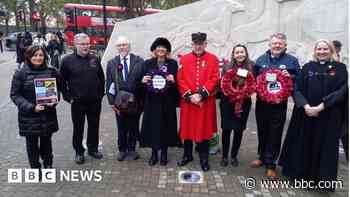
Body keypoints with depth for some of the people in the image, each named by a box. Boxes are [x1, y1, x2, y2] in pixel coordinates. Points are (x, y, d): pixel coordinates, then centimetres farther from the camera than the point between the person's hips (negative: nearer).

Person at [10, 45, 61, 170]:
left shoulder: (51, 72, 2)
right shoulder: (20, 74, -6)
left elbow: (57, 89, 11)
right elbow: (15, 94, -6)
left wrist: (54, 101, -9)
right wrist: (31, 107, -18)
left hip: (48, 114, 2)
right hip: (29, 115, -2)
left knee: (46, 141, 15)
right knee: (32, 143, 9)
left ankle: (48, 164, 37)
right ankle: (35, 167, 28)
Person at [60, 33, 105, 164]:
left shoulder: (94, 59, 4)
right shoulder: (67, 60, -6)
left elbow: (101, 78, 12)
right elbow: (62, 81, -1)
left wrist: (101, 93, 7)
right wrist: (68, 97, -5)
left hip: (95, 101, 3)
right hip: (77, 102, -3)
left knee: (94, 126, 14)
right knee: (78, 128, 9)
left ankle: (93, 149, 32)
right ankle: (79, 152, 26)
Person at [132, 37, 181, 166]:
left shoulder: (173, 64, 3)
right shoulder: (147, 63, 6)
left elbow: (178, 82, 3)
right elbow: (138, 81, 6)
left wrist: (173, 81, -18)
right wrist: (142, 80, -16)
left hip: (167, 102, 0)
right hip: (152, 101, 1)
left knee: (166, 126, 6)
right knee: (152, 126, 4)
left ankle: (164, 153, 21)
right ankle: (154, 153, 19)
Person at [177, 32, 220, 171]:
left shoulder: (213, 59, 2)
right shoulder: (184, 59, 6)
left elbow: (214, 79, -6)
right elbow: (180, 80, 0)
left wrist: (201, 94, -15)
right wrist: (189, 96, -12)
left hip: (206, 101, -1)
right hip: (187, 101, 1)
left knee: (205, 129, 6)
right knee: (187, 128, 9)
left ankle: (204, 159, 20)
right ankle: (187, 155, 28)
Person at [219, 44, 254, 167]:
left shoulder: (251, 67, 1)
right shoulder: (227, 67, 0)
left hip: (244, 103, 1)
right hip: (227, 102, -1)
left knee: (239, 130, 9)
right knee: (226, 129, 4)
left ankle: (234, 156, 26)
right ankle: (224, 156, 21)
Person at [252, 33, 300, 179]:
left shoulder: (292, 61, 2)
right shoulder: (261, 59, 9)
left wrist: (290, 76, -18)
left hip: (279, 104, -3)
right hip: (261, 102, 3)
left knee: (275, 134, 3)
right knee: (262, 131, 14)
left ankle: (271, 164, 15)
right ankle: (262, 156, 34)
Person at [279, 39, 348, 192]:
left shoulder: (340, 68, 2)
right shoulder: (307, 67, 6)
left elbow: (342, 91, -8)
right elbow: (297, 89, -1)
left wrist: (321, 106, -19)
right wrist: (306, 106, -18)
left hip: (329, 116, -1)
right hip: (305, 114, 2)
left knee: (324, 146, 5)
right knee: (303, 144, 9)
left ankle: (322, 179, 20)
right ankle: (301, 173, 25)